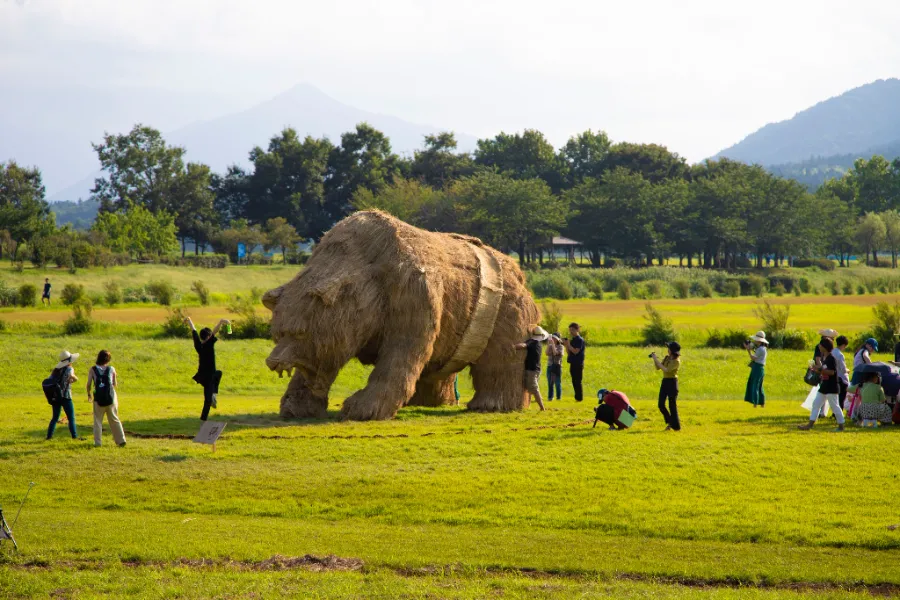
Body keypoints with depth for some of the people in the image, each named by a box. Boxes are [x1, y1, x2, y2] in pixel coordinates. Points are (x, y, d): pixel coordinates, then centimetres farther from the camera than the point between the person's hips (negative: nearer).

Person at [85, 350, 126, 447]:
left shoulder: (93, 369, -1)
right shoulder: (111, 369, 0)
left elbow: (89, 384, -4)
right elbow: (115, 384, 5)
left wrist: (89, 394, 12)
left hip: (98, 399, -1)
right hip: (111, 398, 1)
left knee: (97, 420, 9)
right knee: (114, 419, 11)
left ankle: (97, 442, 3)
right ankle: (121, 440, 10)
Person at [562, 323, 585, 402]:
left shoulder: (580, 340, -9)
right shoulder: (572, 340, 14)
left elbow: (576, 351, -18)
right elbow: (569, 353, 14)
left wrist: (568, 344, -15)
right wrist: (566, 345, -1)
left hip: (578, 364, -8)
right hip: (572, 364, 8)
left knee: (577, 382, -7)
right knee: (574, 381, 9)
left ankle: (579, 398, -4)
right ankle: (577, 397, 15)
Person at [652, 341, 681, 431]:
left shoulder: (676, 361, -15)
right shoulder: (667, 357, 8)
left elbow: (666, 370, -25)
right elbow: (658, 368, 10)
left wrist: (657, 360, -21)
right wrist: (654, 359, -5)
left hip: (672, 382, -7)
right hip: (664, 382, 7)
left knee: (672, 405, -3)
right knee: (661, 404, 3)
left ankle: (676, 426, 7)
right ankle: (669, 422, 21)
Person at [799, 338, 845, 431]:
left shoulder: (831, 358, -15)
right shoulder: (823, 357, 12)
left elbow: (832, 372, -23)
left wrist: (820, 369, -23)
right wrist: (817, 369, 3)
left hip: (831, 387, -10)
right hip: (823, 386, 10)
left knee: (834, 406, -4)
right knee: (816, 404, 8)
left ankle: (841, 426, 4)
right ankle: (810, 425, 10)